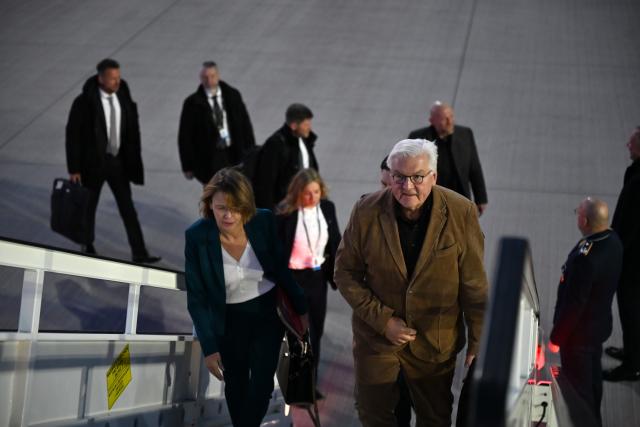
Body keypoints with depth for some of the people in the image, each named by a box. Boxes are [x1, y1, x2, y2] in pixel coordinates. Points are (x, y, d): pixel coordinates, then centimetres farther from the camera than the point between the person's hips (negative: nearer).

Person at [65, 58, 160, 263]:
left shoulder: (123, 98, -3)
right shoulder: (84, 102, -17)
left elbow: (132, 130, 7)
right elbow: (73, 136, -13)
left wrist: (133, 160, 7)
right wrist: (74, 169, -14)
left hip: (117, 161, 4)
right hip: (93, 162, -4)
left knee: (128, 208, 1)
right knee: (88, 207, 12)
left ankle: (139, 253, 1)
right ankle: (88, 247, 33)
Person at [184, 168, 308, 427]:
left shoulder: (264, 223, -18)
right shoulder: (197, 237, -22)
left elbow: (283, 269, -2)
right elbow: (196, 298, -15)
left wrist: (302, 309, 4)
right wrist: (209, 347, -15)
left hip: (268, 312, 0)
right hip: (229, 320, 0)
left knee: (262, 383, -4)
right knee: (236, 385, 16)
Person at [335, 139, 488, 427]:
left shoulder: (461, 214, -16)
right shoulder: (367, 212, -13)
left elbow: (474, 286, -8)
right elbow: (346, 272, -4)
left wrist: (477, 344, -3)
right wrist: (382, 320, -14)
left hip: (435, 342, -1)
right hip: (376, 336, 1)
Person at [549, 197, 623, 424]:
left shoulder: (585, 258, -36)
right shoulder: (612, 240, -9)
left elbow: (574, 303, -28)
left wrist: (556, 337, -15)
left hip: (579, 332, -9)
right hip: (600, 324, 9)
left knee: (577, 387, 10)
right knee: (592, 381, 27)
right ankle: (593, 420, 45)